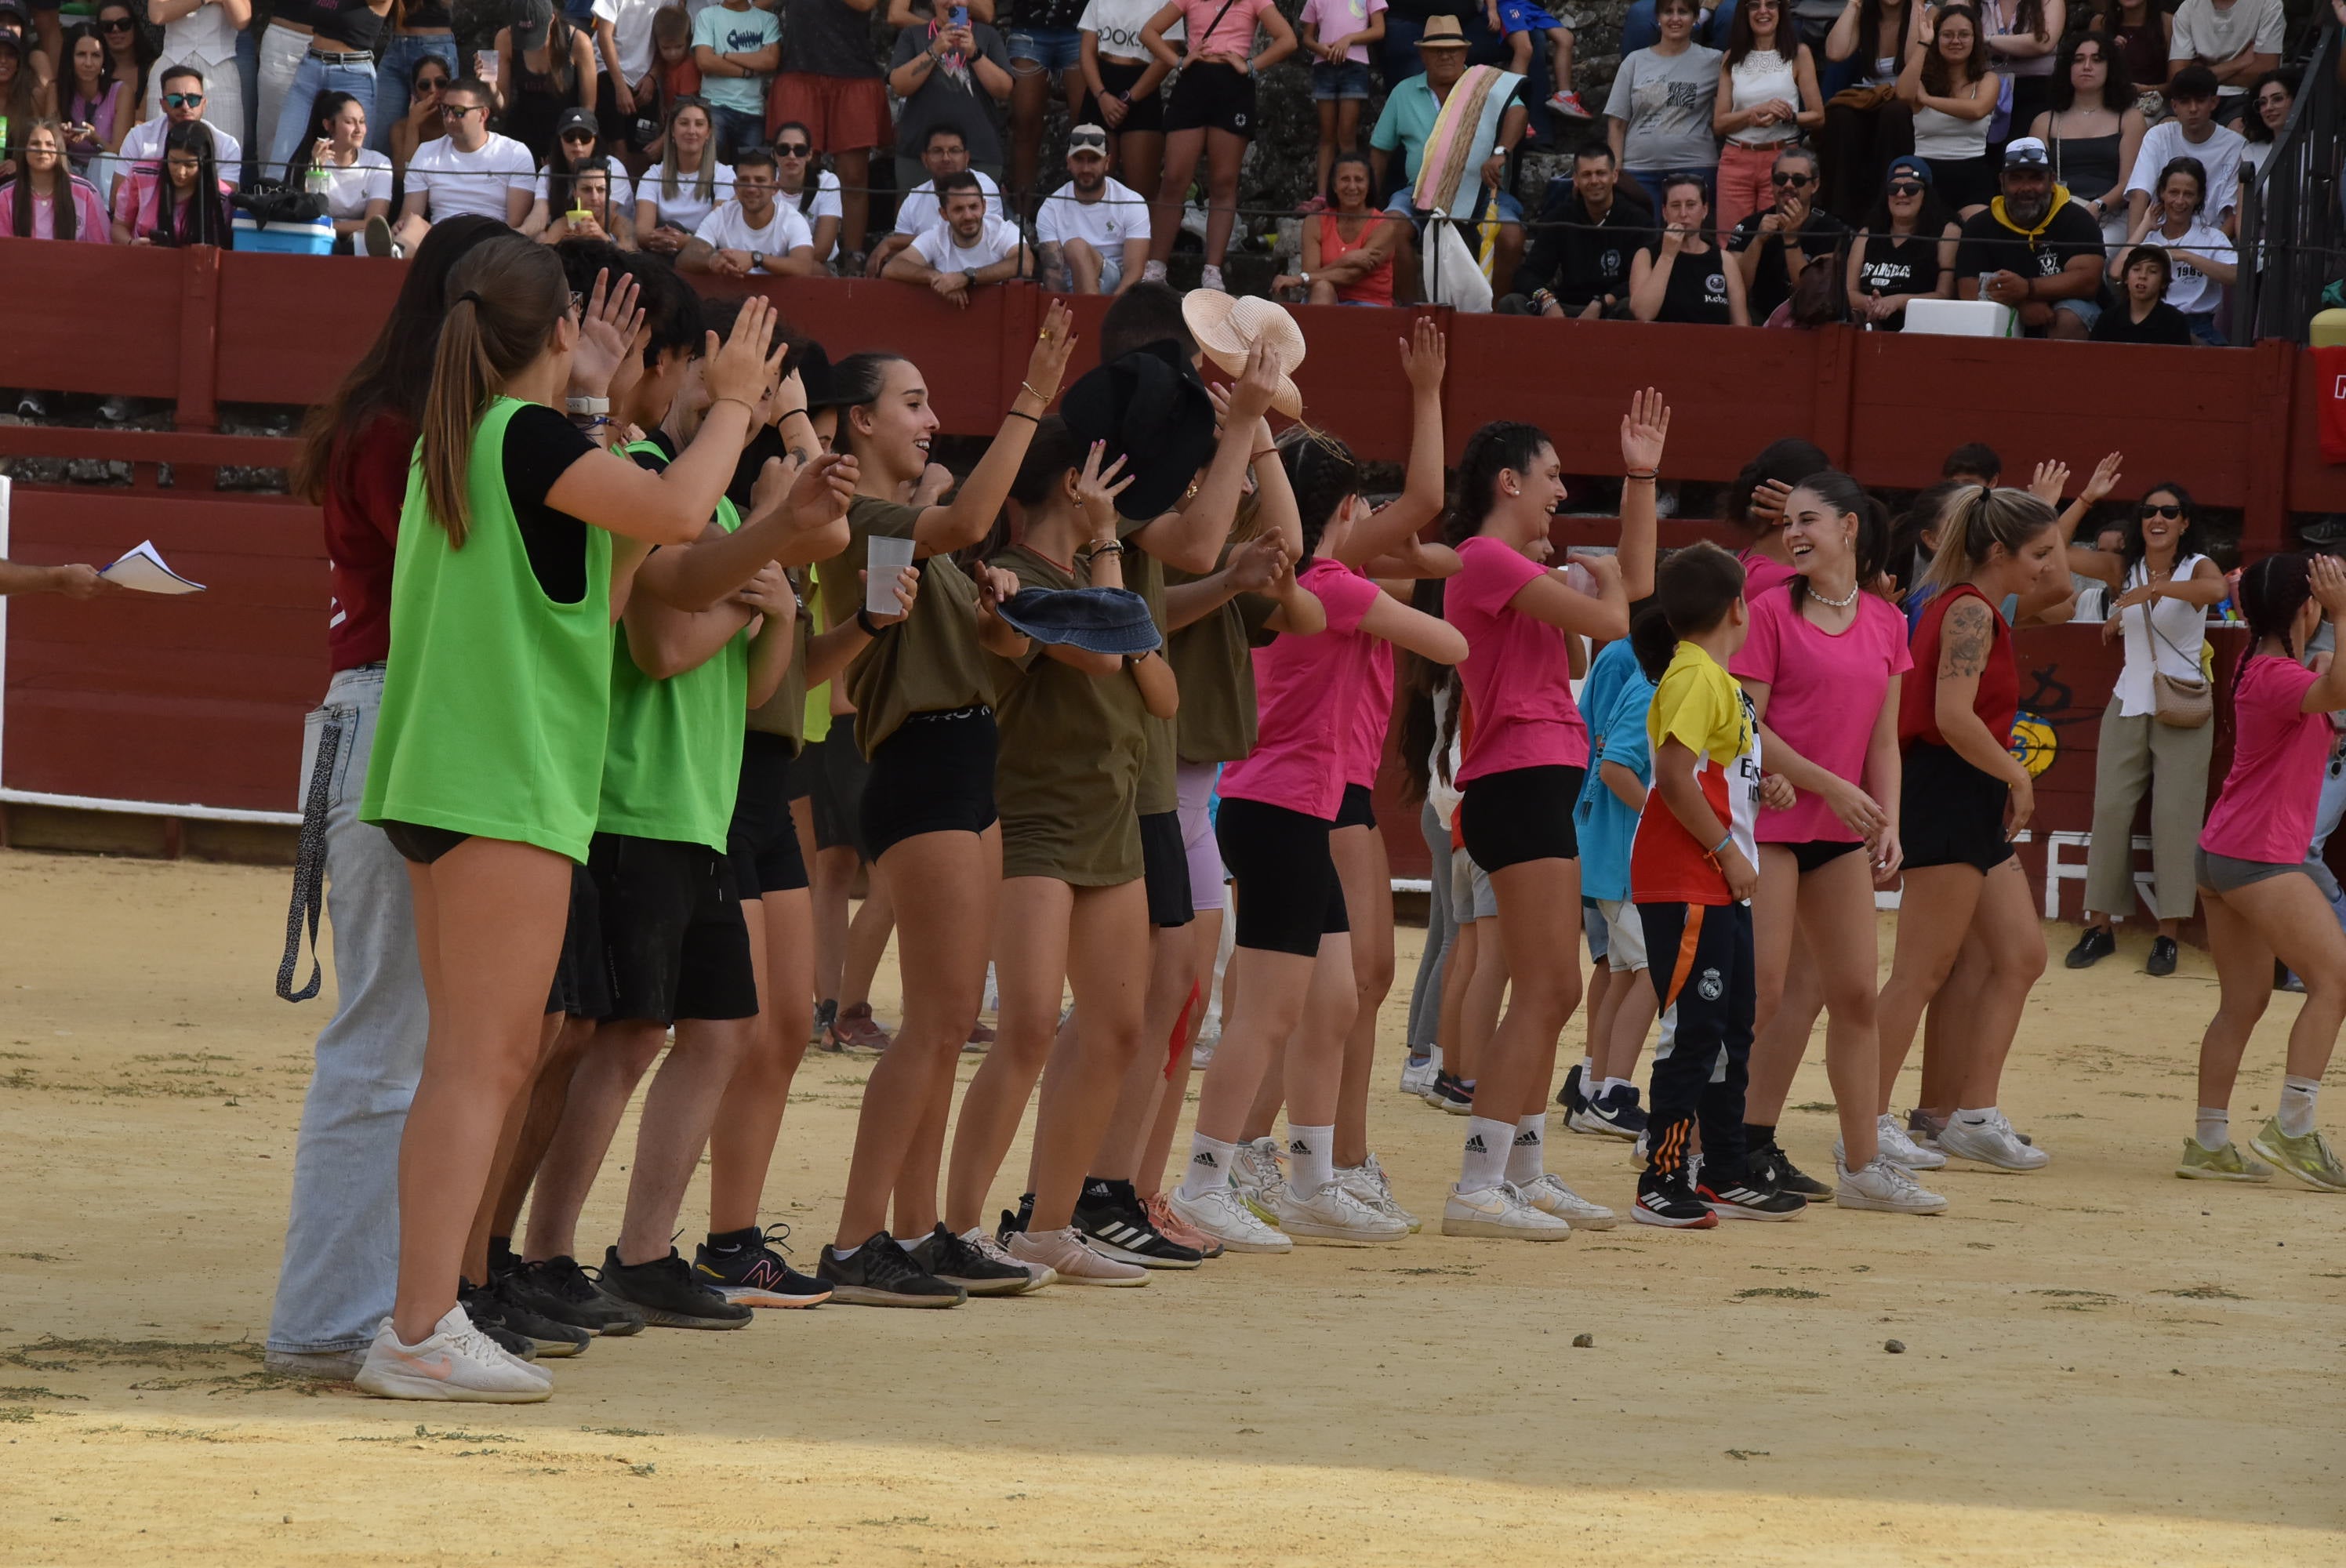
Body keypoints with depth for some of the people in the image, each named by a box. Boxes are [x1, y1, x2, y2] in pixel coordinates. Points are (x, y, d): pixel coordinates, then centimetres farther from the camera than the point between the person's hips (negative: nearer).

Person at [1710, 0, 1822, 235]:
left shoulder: (1798, 54, 5)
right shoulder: (1732, 58, 11)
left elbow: (1818, 117, 2)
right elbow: (1719, 124, 5)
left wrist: (1784, 117, -17)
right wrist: (1759, 110, -11)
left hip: (1782, 160, -2)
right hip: (1736, 161, 2)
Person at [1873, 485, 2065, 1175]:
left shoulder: (1973, 608, 17)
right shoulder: (1970, 611, -14)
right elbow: (1954, 717, -24)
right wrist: (2016, 775, -13)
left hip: (1974, 807, 10)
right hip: (1949, 799, -10)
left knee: (2020, 955, 9)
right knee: (1922, 970, -7)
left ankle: (1973, 1116, 11)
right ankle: (1868, 1122, -3)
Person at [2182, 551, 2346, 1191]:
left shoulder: (2263, 666, 12)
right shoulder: (2276, 676, -18)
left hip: (2225, 852, 10)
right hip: (2258, 856, -10)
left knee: (2244, 1001, 11)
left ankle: (2209, 1143, 10)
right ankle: (2292, 1127, -12)